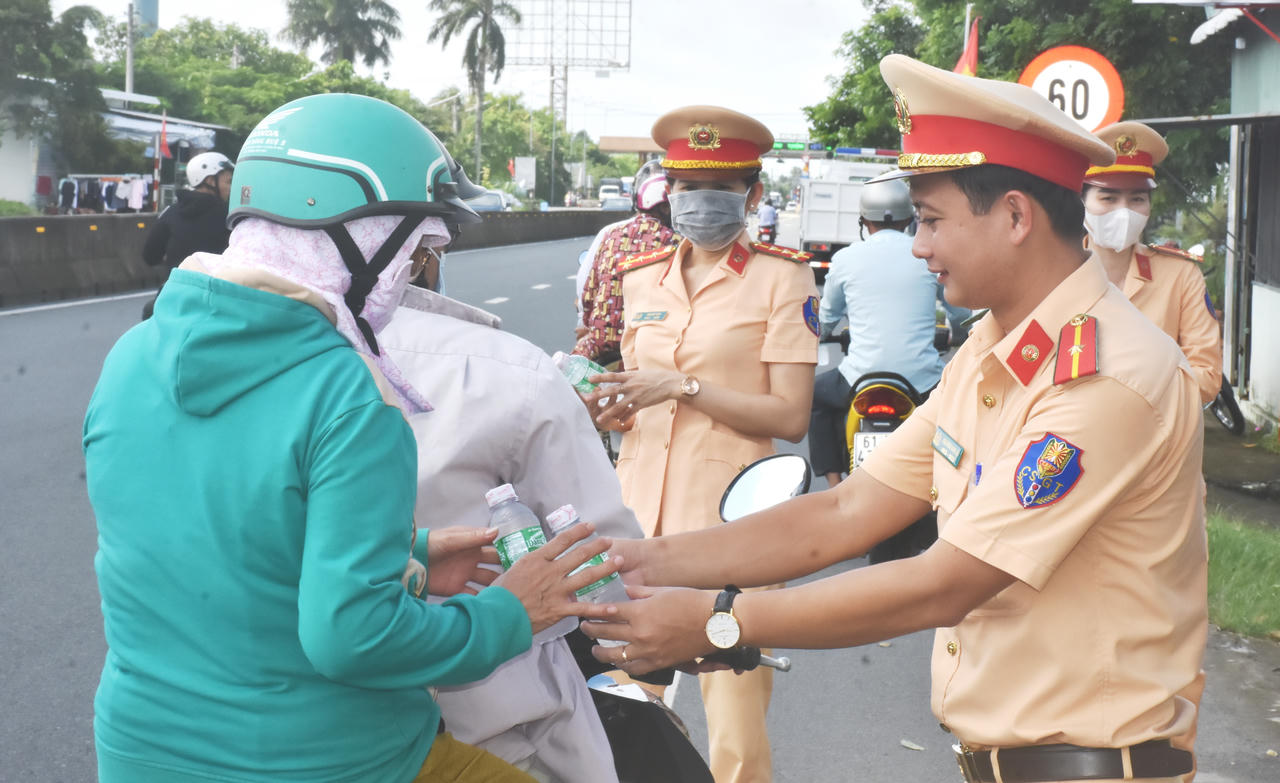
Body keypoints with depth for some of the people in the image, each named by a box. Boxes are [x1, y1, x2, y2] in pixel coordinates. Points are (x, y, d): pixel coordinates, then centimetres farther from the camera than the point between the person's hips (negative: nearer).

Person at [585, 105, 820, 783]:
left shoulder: (782, 277, -1)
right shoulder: (643, 277, 14)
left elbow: (790, 417, -8)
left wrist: (684, 385, -14)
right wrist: (608, 409, 2)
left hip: (730, 521, -5)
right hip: (641, 505, 5)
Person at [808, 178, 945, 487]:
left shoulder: (846, 258, 2)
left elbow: (826, 321, 17)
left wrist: (824, 328, 42)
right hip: (923, 383, 1)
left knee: (816, 393, 29)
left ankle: (834, 481, 20)